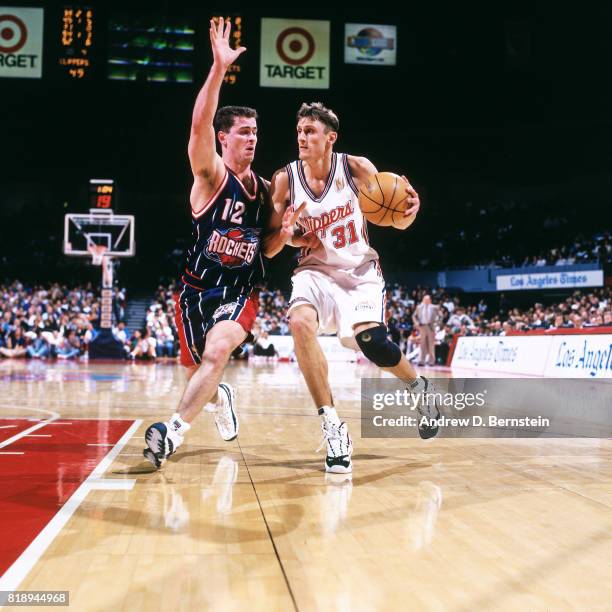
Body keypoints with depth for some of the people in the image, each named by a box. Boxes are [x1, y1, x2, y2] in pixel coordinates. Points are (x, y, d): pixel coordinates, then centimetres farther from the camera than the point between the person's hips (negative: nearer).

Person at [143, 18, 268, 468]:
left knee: (216, 354, -26)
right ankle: (220, 398, 49)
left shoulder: (266, 190, 5)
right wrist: (219, 69, -42)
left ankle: (175, 431, -26)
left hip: (241, 293, 2)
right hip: (198, 290, -2)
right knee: (199, 370, 14)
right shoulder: (211, 176, -10)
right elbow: (199, 127, -31)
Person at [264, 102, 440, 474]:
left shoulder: (357, 168, -9)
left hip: (361, 270, -1)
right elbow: (269, 248, -2)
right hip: (317, 270, 1)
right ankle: (333, 427, -22)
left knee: (372, 342, -21)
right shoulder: (284, 181, -7)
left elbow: (396, 221, -2)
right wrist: (286, 234, -25)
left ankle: (418, 386, 15)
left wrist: (410, 206, -26)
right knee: (301, 322, -29)